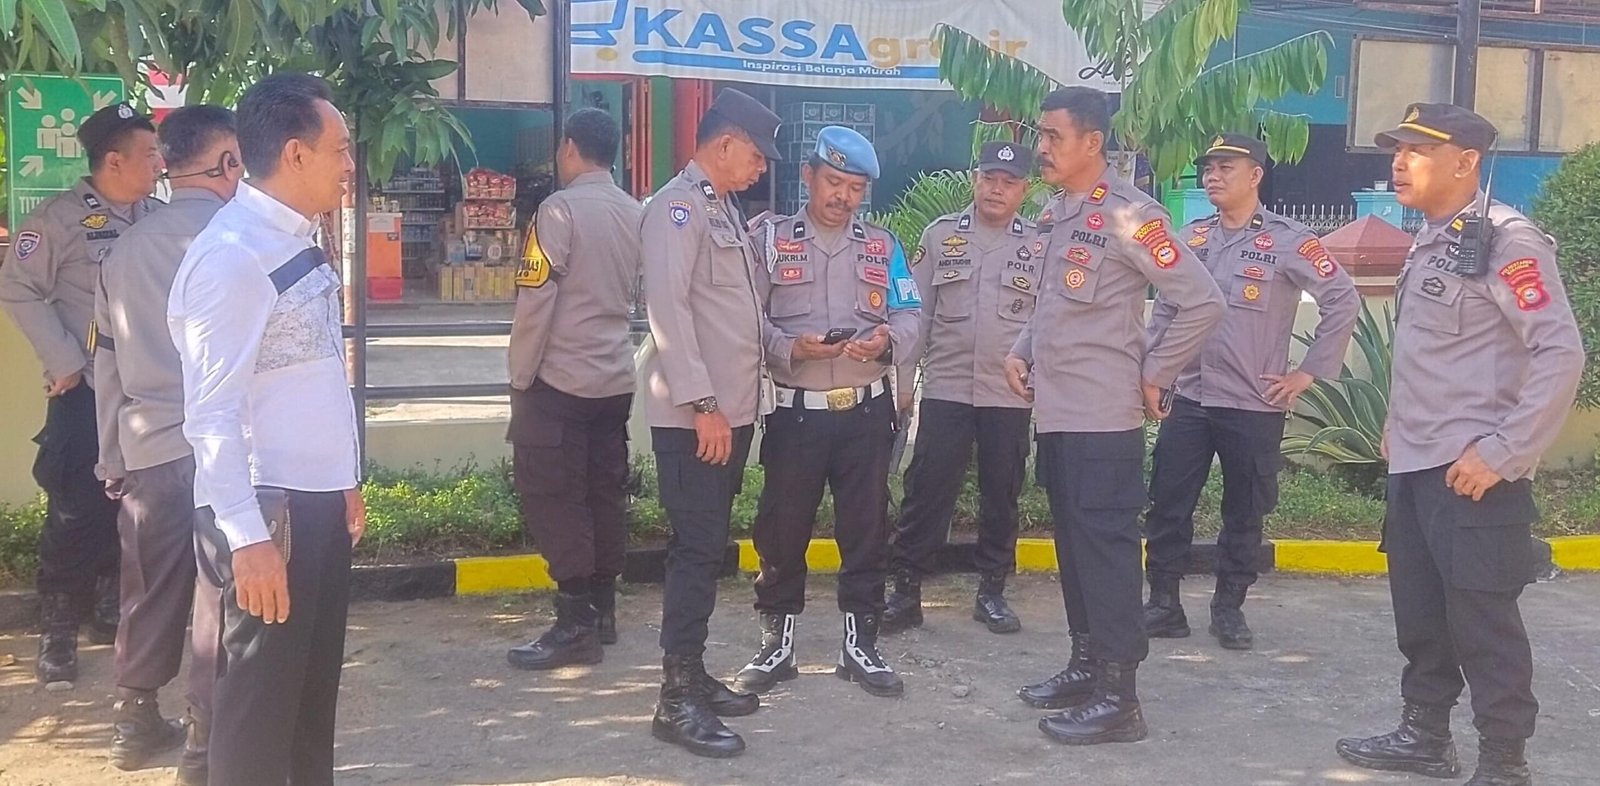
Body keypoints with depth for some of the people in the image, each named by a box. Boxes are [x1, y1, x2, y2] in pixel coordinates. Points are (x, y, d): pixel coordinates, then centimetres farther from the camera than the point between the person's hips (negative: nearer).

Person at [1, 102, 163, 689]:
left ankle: (110, 614, 28)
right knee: (77, 514, -2)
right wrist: (64, 361, -12)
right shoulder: (63, 218, -9)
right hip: (87, 392, -5)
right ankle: (56, 634, 10)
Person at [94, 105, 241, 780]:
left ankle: (135, 726, 28)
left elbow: (107, 363, 14)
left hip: (148, 448, 5)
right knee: (219, 600, 1)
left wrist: (112, 460, 21)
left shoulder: (126, 249, 8)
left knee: (150, 595, 16)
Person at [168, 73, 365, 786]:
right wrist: (247, 536, -24)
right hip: (266, 510, -9)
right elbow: (213, 414, -22)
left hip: (318, 501, 9)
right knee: (260, 696, 5)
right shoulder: (232, 256, -19)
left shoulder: (299, 242, 9)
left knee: (315, 686, 18)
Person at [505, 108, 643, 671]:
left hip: (560, 380, -7)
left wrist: (520, 377, -7)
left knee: (555, 500, -2)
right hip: (615, 379, 7)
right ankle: (602, 609, 20)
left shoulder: (561, 209, -13)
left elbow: (535, 302, -13)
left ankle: (576, 624, -2)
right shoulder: (635, 214, 7)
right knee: (605, 493, 12)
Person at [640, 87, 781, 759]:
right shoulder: (677, 206, -11)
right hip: (695, 416, -9)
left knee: (708, 548, 14)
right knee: (698, 551, -7)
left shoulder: (725, 209, 18)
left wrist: (736, 403, 13)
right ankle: (677, 701, -1)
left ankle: (693, 676, 23)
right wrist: (702, 404, -22)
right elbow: (668, 309, -20)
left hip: (732, 410, 9)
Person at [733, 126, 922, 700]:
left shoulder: (883, 246, 11)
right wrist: (792, 347, -21)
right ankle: (777, 644, 17)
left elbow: (910, 320, 4)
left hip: (867, 411, 2)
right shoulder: (771, 241, 4)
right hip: (796, 411, -2)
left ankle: (860, 645, 19)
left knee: (866, 528, 7)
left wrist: (886, 340, -18)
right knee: (782, 527, 3)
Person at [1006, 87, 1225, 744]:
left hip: (1103, 417, -8)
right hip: (1056, 413, 8)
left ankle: (1119, 696, 2)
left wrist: (1154, 374, -10)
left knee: (1105, 548, -5)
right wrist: (1022, 351, 9)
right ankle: (1086, 666, 26)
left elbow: (1203, 302, -15)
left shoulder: (1128, 216, -13)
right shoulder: (1055, 216, 12)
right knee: (1072, 542, 15)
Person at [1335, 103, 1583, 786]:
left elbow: (1562, 353, -19)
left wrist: (1500, 454, -20)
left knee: (1483, 621, -1)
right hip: (1414, 467, 8)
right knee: (1419, 612, 16)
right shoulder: (1428, 243, 12)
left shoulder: (1505, 240, -14)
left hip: (1471, 474, -8)